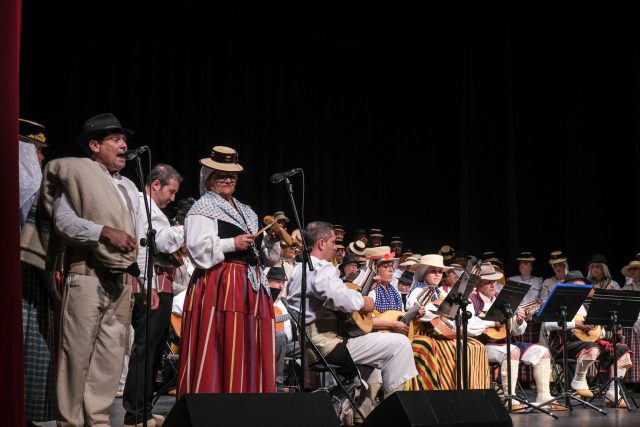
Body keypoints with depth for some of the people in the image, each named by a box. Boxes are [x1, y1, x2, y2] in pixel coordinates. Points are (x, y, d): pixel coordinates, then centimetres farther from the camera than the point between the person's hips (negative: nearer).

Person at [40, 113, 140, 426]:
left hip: (122, 281, 7)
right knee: (77, 356, -5)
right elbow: (64, 221, -11)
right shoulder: (78, 172, -1)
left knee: (110, 359, 6)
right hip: (87, 277, -7)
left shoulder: (129, 188, 21)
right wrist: (105, 232, -21)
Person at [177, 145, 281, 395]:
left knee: (249, 351, 3)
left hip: (250, 288, 7)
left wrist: (271, 240, 4)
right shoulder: (202, 209, 2)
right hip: (218, 287, -7)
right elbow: (198, 251, -11)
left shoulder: (247, 213, 23)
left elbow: (265, 258, 23)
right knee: (219, 350, -11)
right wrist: (232, 244, -14)